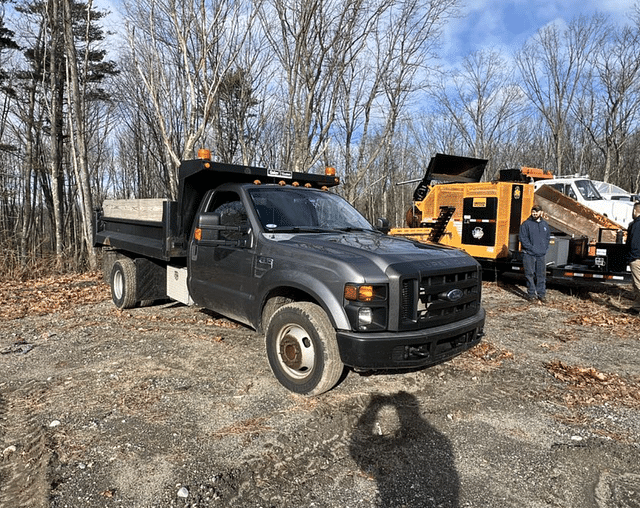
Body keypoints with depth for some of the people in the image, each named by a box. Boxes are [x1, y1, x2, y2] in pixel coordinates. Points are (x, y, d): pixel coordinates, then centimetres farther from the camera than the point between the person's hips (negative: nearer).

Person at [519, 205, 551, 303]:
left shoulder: (545, 224, 12)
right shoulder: (526, 224, -3)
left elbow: (548, 237, 20)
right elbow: (523, 239, -6)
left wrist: (545, 248, 6)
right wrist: (532, 248, -12)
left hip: (541, 254, 4)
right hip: (529, 254, -4)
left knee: (541, 274, 7)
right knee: (530, 274, 1)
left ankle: (542, 294, 17)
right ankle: (531, 293, 11)